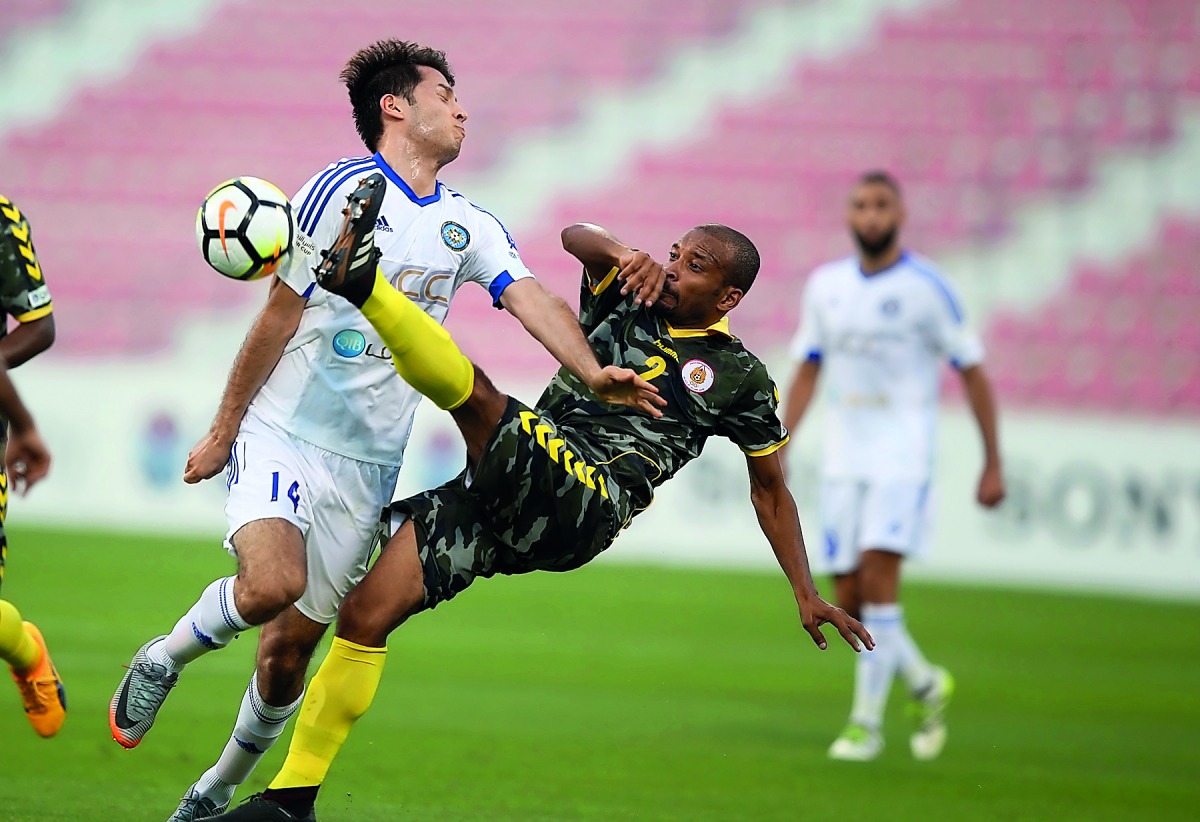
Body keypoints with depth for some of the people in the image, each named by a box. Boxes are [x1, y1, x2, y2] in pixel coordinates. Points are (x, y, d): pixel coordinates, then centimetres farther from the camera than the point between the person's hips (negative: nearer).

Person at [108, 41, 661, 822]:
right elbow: (280, 317, -5)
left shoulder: (471, 225, 9)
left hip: (367, 465, 5)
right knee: (271, 586, -30)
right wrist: (222, 431, 0)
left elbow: (531, 297, -5)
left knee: (292, 648, 5)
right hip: (283, 435, -5)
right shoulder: (341, 191, -8)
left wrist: (592, 373, -24)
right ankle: (164, 658, -2)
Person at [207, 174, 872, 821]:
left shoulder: (739, 377, 12)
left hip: (582, 510, -4)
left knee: (475, 393, -29)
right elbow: (576, 236, 1)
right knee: (363, 617, -5)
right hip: (502, 497, 4)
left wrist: (806, 593, 18)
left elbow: (770, 488, 22)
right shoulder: (626, 304, 19)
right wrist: (626, 255, -22)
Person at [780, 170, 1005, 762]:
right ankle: (927, 685, 27)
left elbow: (973, 374, -1)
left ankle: (866, 723, -11)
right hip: (843, 458, 5)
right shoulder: (825, 286, 8)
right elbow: (806, 373, 16)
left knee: (877, 577, -18)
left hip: (903, 455, -5)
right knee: (849, 599, 3)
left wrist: (993, 465, -3)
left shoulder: (928, 288, -6)